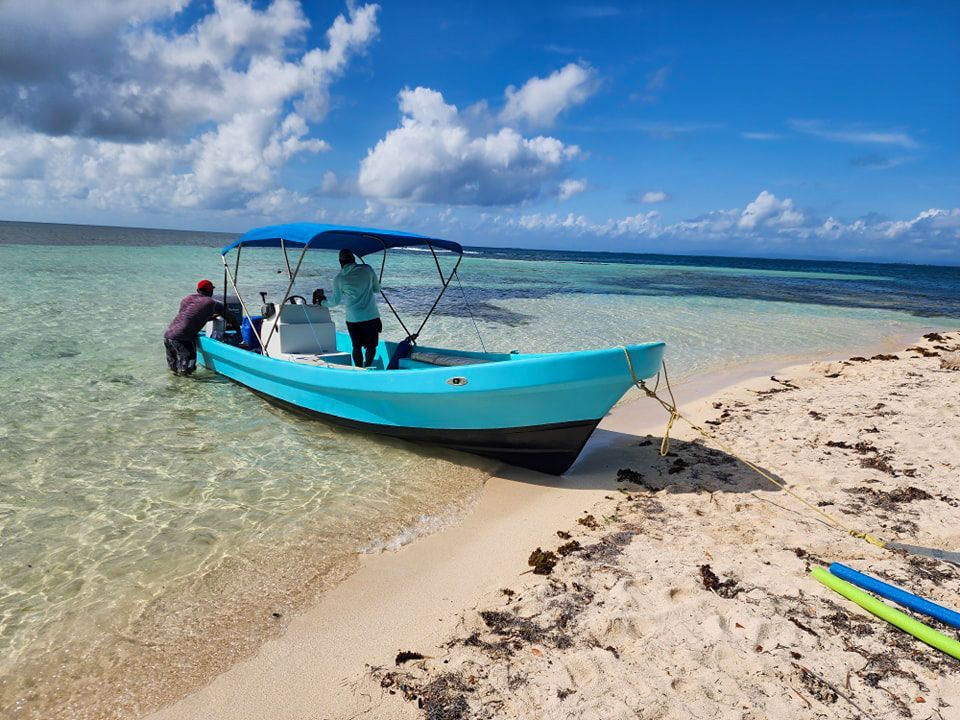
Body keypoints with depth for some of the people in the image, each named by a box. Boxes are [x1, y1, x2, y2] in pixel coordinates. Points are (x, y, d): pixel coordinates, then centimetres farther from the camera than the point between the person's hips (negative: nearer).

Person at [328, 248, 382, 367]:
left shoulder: (339, 279, -2)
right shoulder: (367, 269, -2)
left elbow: (335, 301, 10)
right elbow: (377, 289, 10)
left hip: (353, 319, 1)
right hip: (371, 317, -1)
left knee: (357, 347, 13)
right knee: (371, 346, 10)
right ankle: (367, 368, -3)